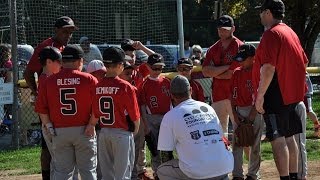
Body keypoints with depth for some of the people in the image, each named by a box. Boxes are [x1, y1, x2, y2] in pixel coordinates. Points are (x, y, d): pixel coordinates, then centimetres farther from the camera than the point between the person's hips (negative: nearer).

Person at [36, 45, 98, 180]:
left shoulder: (49, 81, 1)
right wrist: (91, 125, -2)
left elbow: (41, 109, 1)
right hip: (84, 131, -2)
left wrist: (48, 126, 7)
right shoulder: (89, 80, -5)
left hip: (59, 132, 2)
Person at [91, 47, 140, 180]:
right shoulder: (126, 87, -14)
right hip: (122, 133, -4)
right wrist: (135, 130, 8)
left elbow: (95, 115, 4)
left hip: (103, 133, 5)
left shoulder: (98, 86, -1)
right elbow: (135, 116, -10)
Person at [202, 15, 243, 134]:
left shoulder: (239, 47, -4)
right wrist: (227, 67, -8)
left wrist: (215, 73, -2)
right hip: (218, 96, 6)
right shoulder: (213, 49, 15)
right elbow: (205, 71, 1)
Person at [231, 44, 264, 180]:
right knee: (236, 144, 0)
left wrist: (252, 115, -15)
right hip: (239, 111, 5)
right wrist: (235, 114, 0)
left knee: (255, 144, 2)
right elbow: (233, 95, 10)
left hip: (255, 111, -5)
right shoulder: (237, 73, 9)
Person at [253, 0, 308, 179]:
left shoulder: (271, 34, -14)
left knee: (277, 139, -7)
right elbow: (304, 62, 19)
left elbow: (268, 67, -23)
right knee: (289, 137, 15)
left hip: (276, 96, -9)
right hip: (292, 94, 9)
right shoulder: (291, 32, 14)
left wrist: (260, 95, -19)